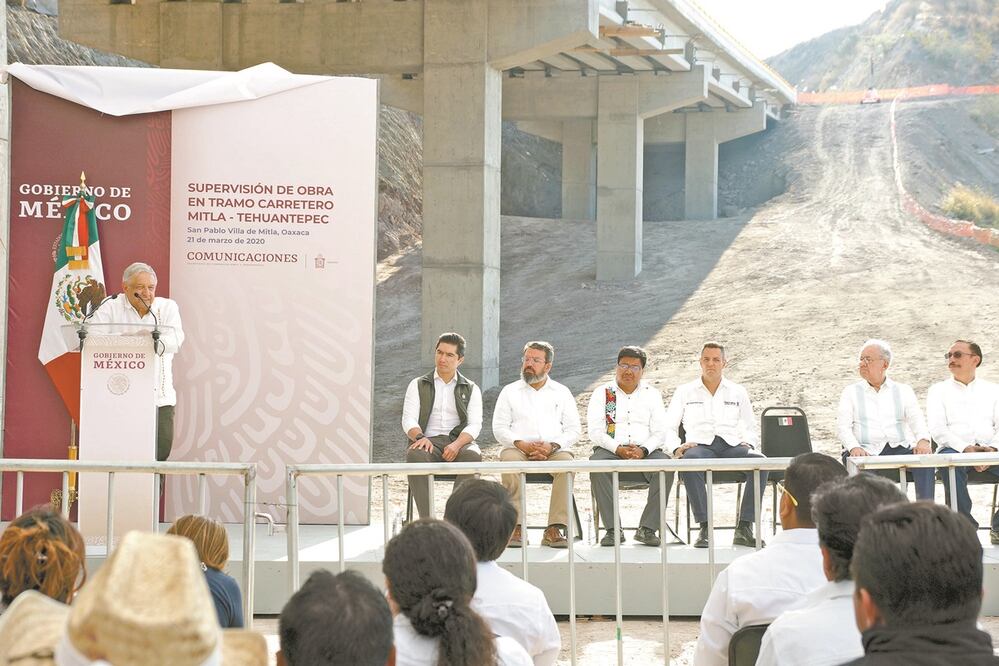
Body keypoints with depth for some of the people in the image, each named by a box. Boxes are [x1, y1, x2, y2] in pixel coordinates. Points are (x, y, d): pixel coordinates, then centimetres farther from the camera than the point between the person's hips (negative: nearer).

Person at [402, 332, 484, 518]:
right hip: (428, 441, 0)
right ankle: (427, 521, -40)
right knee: (415, 455, -37)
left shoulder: (471, 389, 16)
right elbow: (409, 420, 4)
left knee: (473, 455, -36)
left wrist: (457, 444, -19)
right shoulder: (418, 385, 16)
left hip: (458, 442, 0)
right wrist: (420, 437, -20)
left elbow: (474, 425, 3)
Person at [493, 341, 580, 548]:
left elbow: (574, 430, 9)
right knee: (510, 461, -35)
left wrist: (552, 446, -10)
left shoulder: (561, 393, 18)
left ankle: (555, 529, -34)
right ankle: (516, 528, -36)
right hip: (519, 448, 0)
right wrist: (521, 444, -11)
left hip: (553, 450, 0)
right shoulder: (510, 391, 17)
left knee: (566, 462, -33)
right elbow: (499, 428, 8)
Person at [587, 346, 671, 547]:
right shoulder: (602, 393, 11)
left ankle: (648, 528, -28)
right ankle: (613, 529, -32)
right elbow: (595, 432, 0)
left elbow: (660, 432, 7)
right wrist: (619, 449, -16)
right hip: (611, 450, -1)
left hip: (645, 452, 1)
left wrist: (643, 450, -14)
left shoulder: (651, 394, 17)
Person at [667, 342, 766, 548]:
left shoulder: (737, 392, 23)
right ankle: (704, 527, -38)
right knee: (689, 461, -40)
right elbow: (669, 427, 14)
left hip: (731, 446, 2)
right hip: (700, 445, -1)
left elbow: (750, 428, 25)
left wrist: (747, 443, 2)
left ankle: (744, 527, -32)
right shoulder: (685, 392, 19)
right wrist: (676, 448, -6)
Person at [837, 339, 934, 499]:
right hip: (865, 451, -1)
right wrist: (854, 447, -18)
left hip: (899, 449, 1)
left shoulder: (904, 390, 18)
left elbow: (916, 418, 4)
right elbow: (843, 426, 4)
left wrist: (923, 440, -19)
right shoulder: (851, 392, 16)